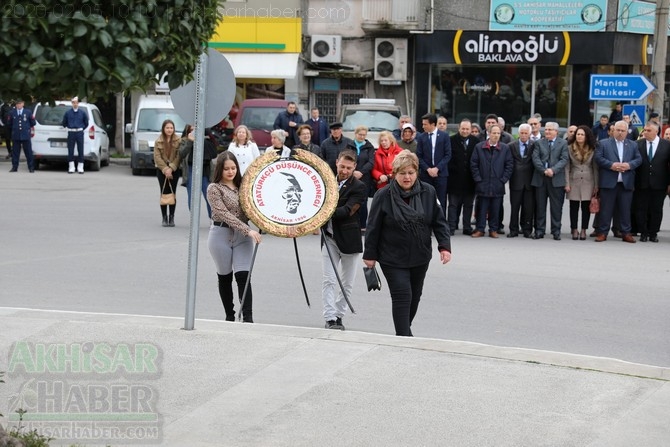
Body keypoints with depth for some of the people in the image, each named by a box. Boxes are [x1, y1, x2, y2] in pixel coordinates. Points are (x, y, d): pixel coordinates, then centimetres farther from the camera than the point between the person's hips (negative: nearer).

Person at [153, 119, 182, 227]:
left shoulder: (178, 141, -1)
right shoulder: (158, 142, 2)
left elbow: (179, 156, -6)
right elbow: (157, 157, -3)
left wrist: (171, 168, -15)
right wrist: (165, 169, -14)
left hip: (174, 170, -1)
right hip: (161, 170, 1)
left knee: (172, 193, -2)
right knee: (164, 193, -1)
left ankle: (171, 217, 4)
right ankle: (164, 218, 3)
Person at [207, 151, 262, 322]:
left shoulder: (242, 184, 8)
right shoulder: (214, 188, -8)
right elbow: (225, 214, -18)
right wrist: (248, 230, -25)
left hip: (242, 235, 3)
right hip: (221, 234, -3)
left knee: (243, 276, -9)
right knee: (225, 277, 8)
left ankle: (248, 318, -14)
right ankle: (230, 316, 21)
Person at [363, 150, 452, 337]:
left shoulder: (428, 193, -2)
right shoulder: (383, 196, -11)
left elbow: (439, 221, 2)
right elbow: (373, 227, -6)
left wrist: (444, 246, -7)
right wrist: (370, 254, -4)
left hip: (420, 257, 4)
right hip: (393, 258, -4)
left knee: (415, 296, 17)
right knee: (402, 296, -13)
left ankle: (405, 329, 36)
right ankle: (403, 337, -11)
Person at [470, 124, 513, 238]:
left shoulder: (505, 148, 5)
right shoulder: (479, 147, 3)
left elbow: (509, 165, 6)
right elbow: (473, 164, 4)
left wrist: (503, 179, -1)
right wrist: (477, 178, -3)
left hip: (497, 185, 1)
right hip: (483, 184, -1)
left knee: (495, 209, 4)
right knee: (482, 208, 2)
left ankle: (493, 230, 11)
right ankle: (480, 229, 8)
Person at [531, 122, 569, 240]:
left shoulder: (563, 143, 6)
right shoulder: (539, 143, 11)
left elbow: (564, 159, -4)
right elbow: (535, 158, 0)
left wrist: (553, 170, -17)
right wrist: (544, 170, -14)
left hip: (556, 179, -2)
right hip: (540, 178, 2)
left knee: (556, 207, 1)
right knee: (540, 206, 4)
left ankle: (556, 231, 6)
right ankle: (539, 230, 10)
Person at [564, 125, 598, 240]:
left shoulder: (592, 149, 4)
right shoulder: (569, 148, 2)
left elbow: (595, 167, 6)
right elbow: (567, 167, 1)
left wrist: (596, 185, 2)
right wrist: (567, 183, -5)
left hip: (588, 182, 0)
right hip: (574, 181, 0)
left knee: (586, 207, 0)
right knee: (574, 207, 1)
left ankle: (583, 231, 8)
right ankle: (574, 230, 9)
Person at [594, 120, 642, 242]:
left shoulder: (633, 145, 15)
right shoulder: (603, 144, 6)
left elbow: (638, 159, 7)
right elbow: (598, 158, -4)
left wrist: (629, 165, -12)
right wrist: (611, 165, -16)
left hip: (626, 182, 2)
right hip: (608, 182, -2)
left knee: (625, 209, 5)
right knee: (606, 209, 0)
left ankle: (626, 233, 10)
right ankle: (602, 232, 5)